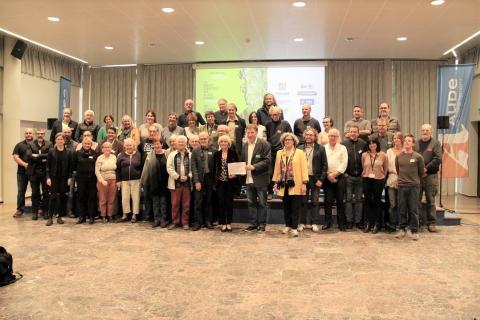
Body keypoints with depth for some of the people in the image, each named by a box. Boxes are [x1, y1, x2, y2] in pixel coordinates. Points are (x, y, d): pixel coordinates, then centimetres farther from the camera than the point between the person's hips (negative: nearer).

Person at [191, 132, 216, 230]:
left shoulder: (213, 150, 2)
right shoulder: (195, 151, 2)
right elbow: (193, 167, -2)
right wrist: (196, 181, -9)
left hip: (210, 178, 1)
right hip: (199, 179, -1)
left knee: (208, 201, 9)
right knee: (198, 202, 2)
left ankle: (207, 221, 19)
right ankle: (198, 222, 11)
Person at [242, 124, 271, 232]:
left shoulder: (264, 144, -9)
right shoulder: (245, 145, 10)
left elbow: (267, 160, -15)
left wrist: (254, 166, -22)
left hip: (260, 179, -6)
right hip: (249, 179, 6)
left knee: (261, 203, 5)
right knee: (251, 202, 12)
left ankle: (262, 224, 15)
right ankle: (253, 223, 23)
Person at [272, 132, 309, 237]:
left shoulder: (300, 153, 0)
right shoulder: (279, 153, 12)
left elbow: (304, 168, -5)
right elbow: (277, 168, 13)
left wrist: (304, 183, -11)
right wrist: (275, 182, 8)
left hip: (296, 185, -4)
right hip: (284, 184, 4)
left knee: (295, 207, -2)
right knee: (286, 207, 10)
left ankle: (294, 227, 3)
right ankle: (288, 225, 23)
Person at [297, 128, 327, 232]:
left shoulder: (320, 148, 1)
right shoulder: (300, 148, 5)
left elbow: (324, 165, -1)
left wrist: (321, 179, -7)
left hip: (315, 179, -1)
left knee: (315, 202, 5)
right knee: (303, 201, 7)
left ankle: (314, 223, 13)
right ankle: (302, 223, 16)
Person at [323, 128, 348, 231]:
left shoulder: (342, 148, 6)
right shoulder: (324, 148, 7)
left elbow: (344, 163, -2)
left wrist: (335, 173, -10)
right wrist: (328, 174, -8)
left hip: (339, 177, 0)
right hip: (327, 177, 1)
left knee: (340, 201, 2)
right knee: (328, 200, 2)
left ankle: (341, 223, 9)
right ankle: (327, 222, 10)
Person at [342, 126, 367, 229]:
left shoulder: (363, 144, 2)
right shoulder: (344, 144, -1)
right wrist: (344, 172, -4)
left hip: (360, 176, 1)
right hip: (348, 176, -1)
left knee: (359, 199, 7)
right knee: (348, 199, 3)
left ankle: (358, 221, 15)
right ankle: (349, 221, 11)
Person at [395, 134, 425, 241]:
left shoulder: (418, 157, -4)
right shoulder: (398, 156, 3)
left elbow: (422, 172, 7)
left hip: (414, 186, -2)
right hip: (402, 186, 2)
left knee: (413, 210, 2)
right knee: (402, 209, 8)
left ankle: (414, 230, 11)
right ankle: (402, 229, 18)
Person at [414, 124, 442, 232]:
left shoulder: (435, 143, 2)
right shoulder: (416, 143, 11)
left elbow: (438, 159, -7)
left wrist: (426, 168, -13)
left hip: (431, 175, -2)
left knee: (430, 201, 3)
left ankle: (431, 223, 9)